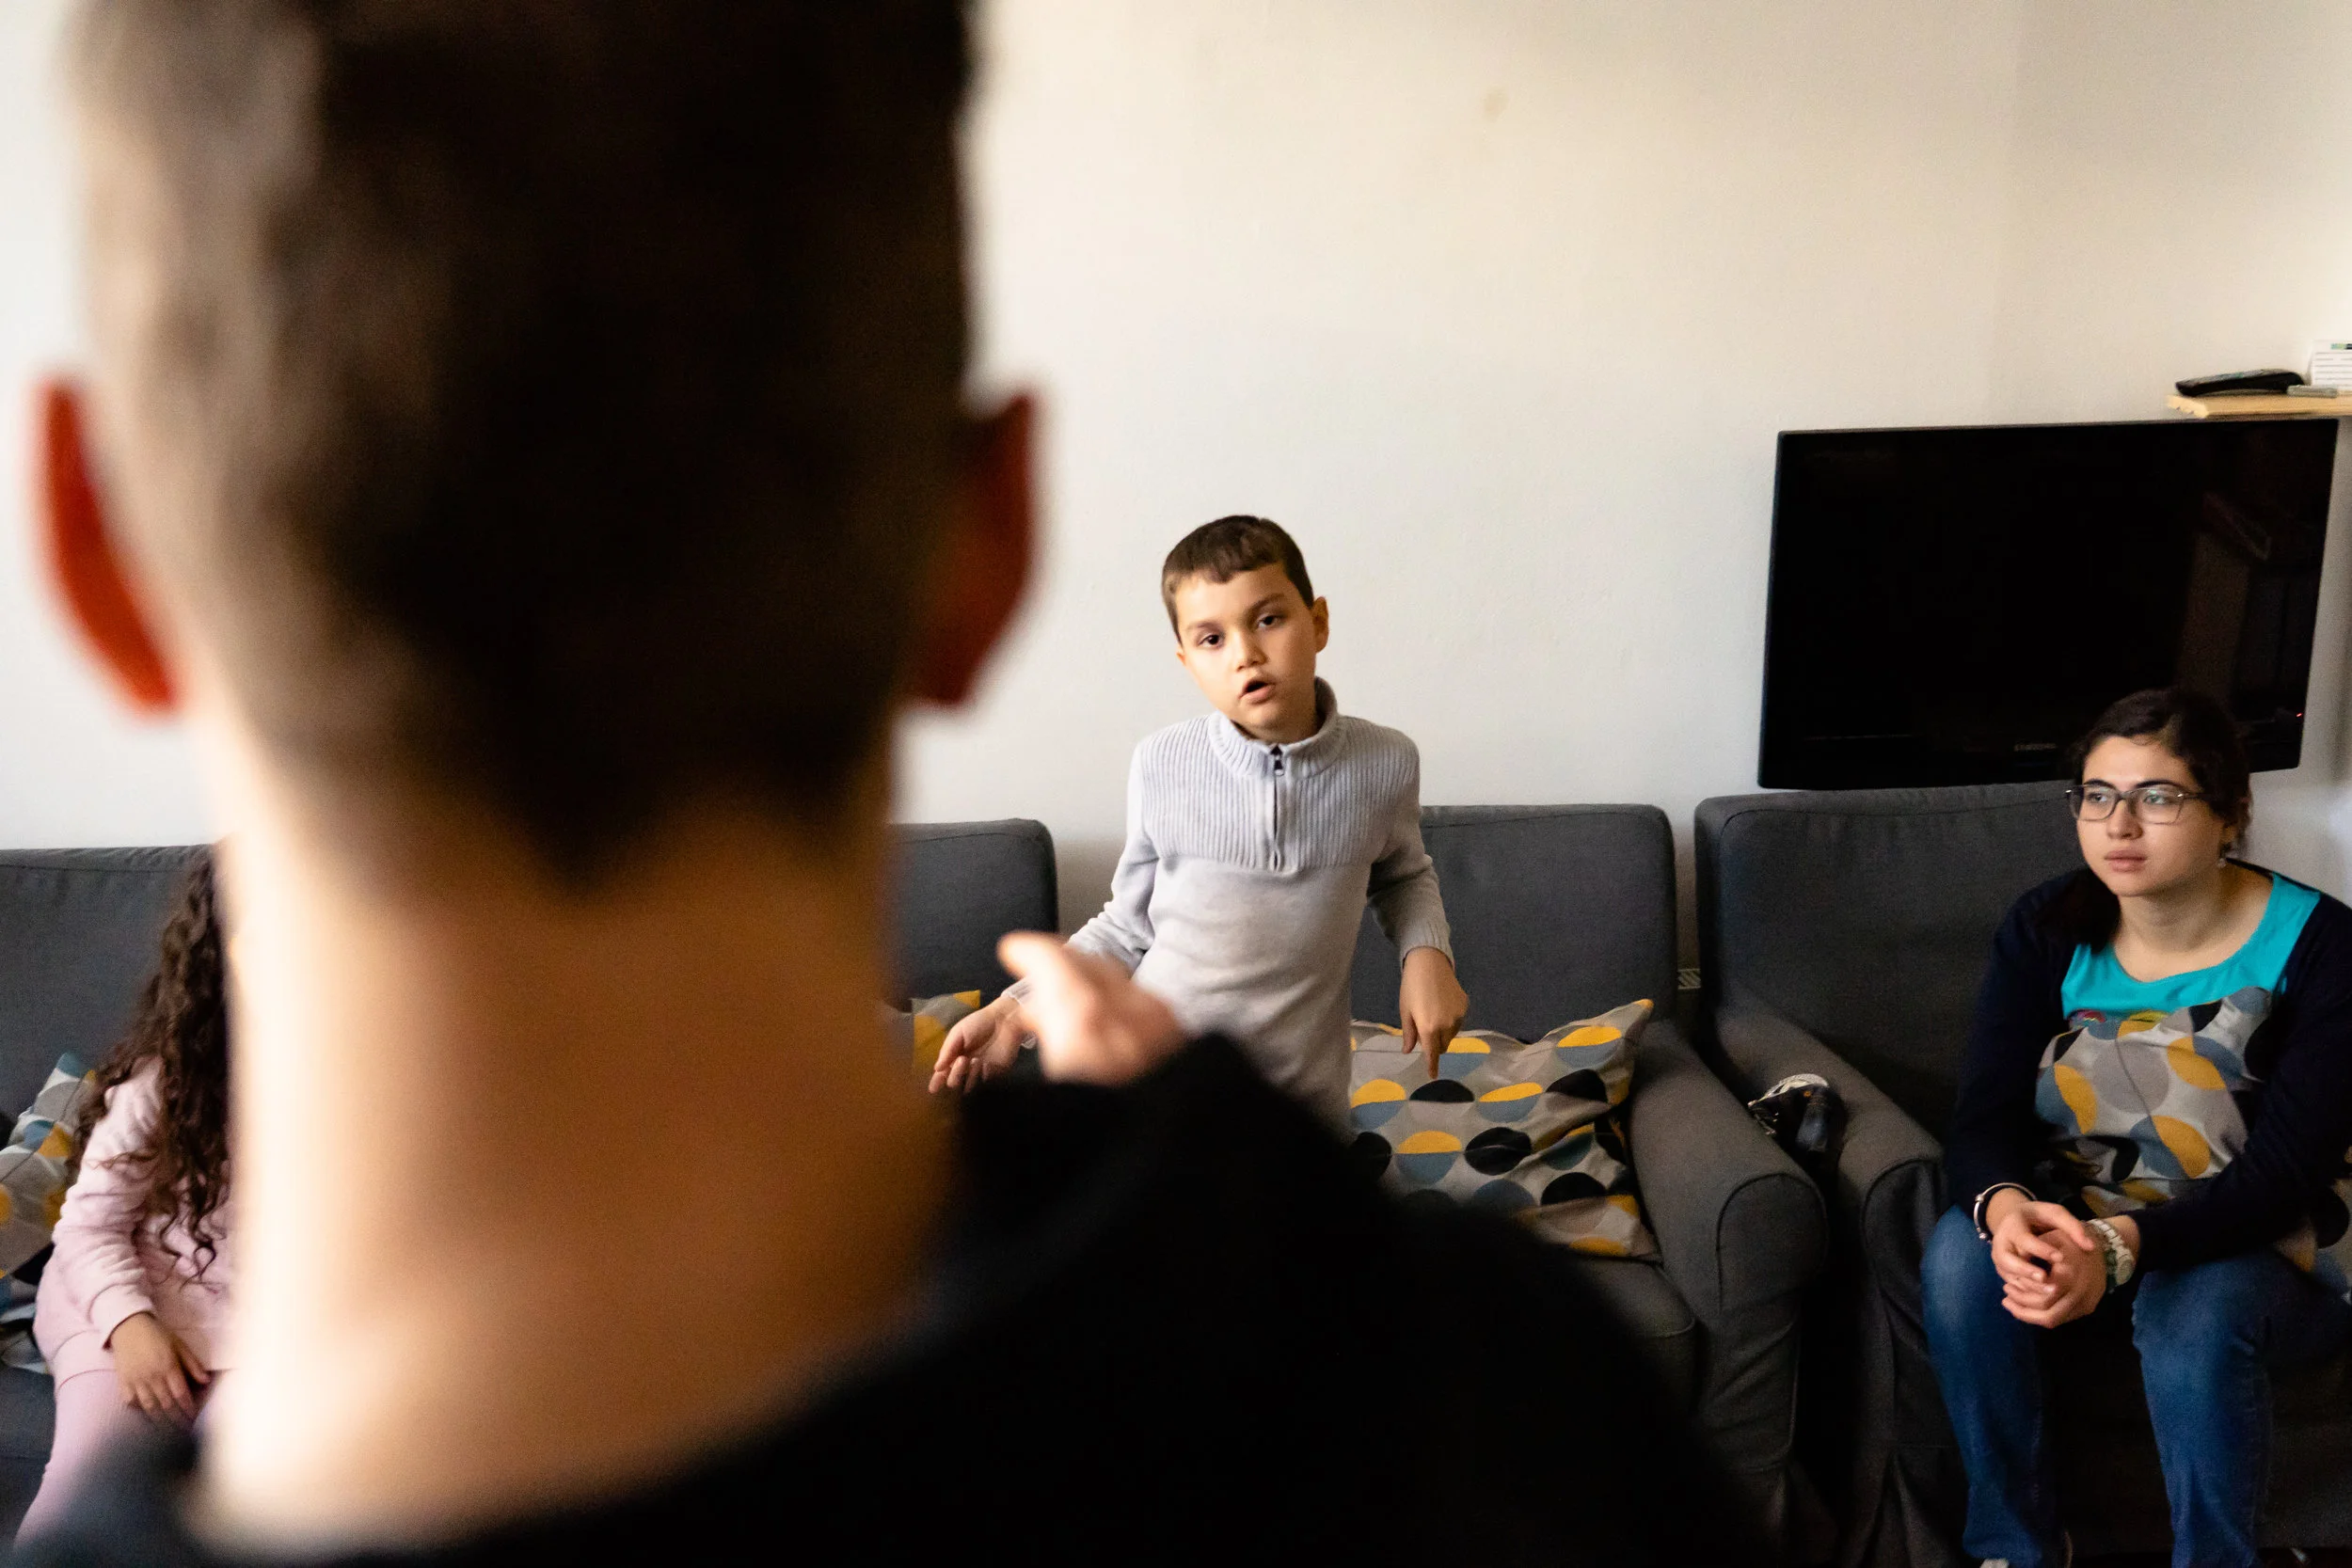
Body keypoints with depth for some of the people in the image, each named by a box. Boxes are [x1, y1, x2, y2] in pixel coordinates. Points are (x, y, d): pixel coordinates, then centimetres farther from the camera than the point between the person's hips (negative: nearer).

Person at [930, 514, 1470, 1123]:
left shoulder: (1385, 766, -9)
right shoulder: (1161, 766, -12)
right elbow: (1128, 927, 0)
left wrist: (1427, 950, -5)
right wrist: (1018, 1008, -7)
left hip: (1303, 1095, 1)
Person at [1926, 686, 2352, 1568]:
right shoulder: (2046, 928, -6)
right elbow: (1984, 1117, -12)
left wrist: (2121, 1245, -39)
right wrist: (2006, 1208, -37)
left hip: (2255, 1254, -2)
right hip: (2070, 1229, 3)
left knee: (2196, 1312, -36)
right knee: (1959, 1253, -28)